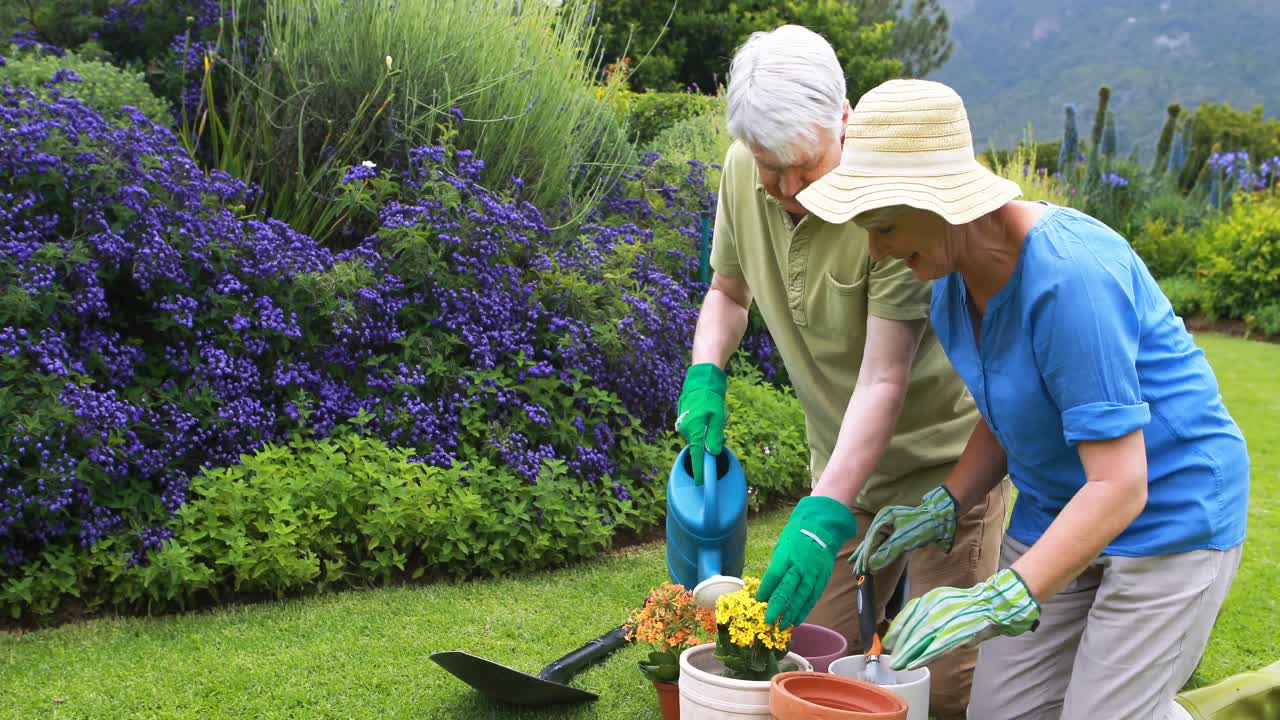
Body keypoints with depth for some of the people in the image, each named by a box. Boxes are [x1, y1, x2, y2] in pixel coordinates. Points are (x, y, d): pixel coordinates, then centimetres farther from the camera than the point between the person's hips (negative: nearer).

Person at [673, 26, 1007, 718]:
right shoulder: (741, 174, -7)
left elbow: (885, 380, -27)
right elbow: (728, 289, 11)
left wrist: (824, 512, -35)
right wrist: (705, 377, -8)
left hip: (943, 453, -5)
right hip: (843, 455, 6)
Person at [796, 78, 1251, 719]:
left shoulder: (1068, 274, -30)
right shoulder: (952, 278, -4)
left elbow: (1120, 484, -30)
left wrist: (1004, 598, -38)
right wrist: (944, 508, -6)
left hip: (1169, 513, -7)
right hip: (1060, 508, 8)